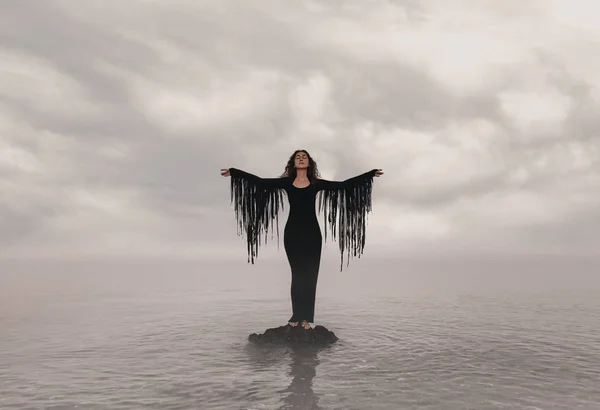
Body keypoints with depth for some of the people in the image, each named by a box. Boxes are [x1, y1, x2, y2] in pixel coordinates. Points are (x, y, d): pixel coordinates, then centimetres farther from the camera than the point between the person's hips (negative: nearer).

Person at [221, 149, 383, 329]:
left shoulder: (317, 183, 7)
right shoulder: (286, 182, 7)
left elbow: (344, 185, 4)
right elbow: (259, 181, 2)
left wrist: (371, 173, 1)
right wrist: (233, 172, -3)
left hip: (311, 232, 0)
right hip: (292, 232, 0)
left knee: (310, 275, 0)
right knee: (298, 274, 1)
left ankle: (305, 318, 4)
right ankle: (297, 316, 7)